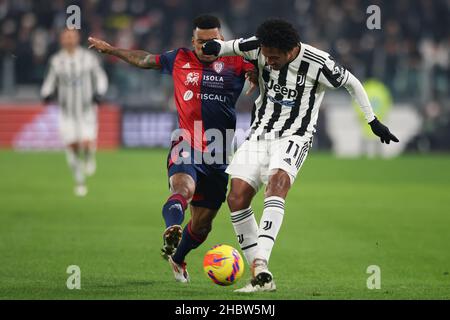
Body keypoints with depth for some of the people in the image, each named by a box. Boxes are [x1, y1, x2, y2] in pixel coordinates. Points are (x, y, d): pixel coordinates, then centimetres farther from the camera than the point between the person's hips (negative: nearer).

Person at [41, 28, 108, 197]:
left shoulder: (88, 57, -6)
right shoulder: (56, 60, -1)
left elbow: (100, 78, 4)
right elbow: (50, 81, 10)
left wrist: (98, 94, -13)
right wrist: (46, 94, -9)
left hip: (87, 110, -1)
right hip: (67, 112, 1)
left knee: (87, 143, -16)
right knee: (71, 146, -1)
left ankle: (89, 156, 22)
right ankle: (80, 181, 17)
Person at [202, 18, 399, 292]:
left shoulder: (319, 64, -17)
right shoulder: (258, 48, -7)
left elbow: (352, 83, 1)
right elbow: (235, 46, 15)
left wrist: (373, 121, 7)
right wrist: (216, 47, -7)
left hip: (295, 136, -5)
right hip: (260, 133, 5)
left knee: (278, 181, -34)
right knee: (237, 196, -12)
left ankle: (261, 262, -46)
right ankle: (261, 277, -6)